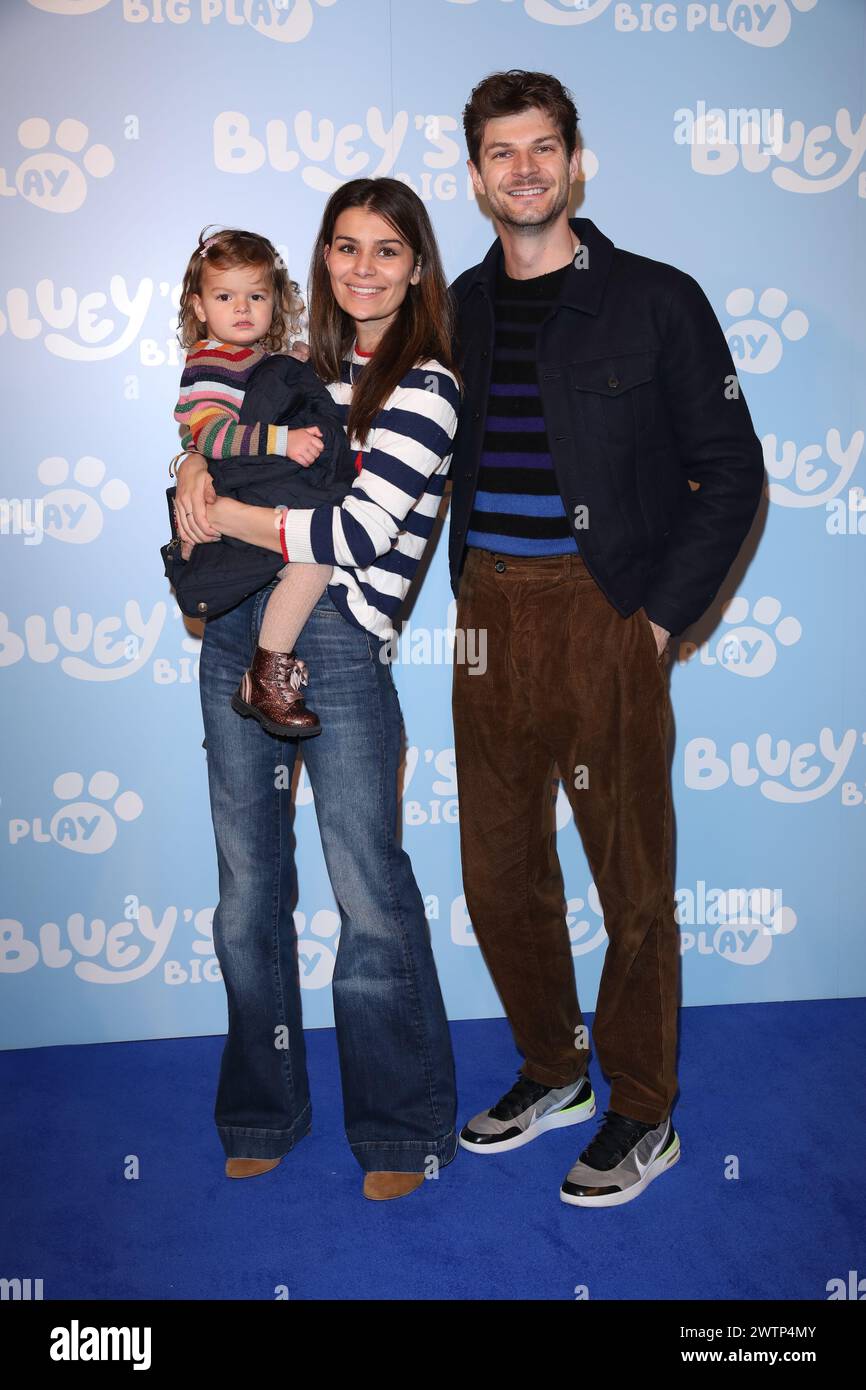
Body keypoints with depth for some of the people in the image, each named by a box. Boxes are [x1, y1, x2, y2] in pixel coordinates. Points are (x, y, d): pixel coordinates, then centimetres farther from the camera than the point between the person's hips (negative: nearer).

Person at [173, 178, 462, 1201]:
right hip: (236, 633, 6)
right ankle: (263, 1113, 30)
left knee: (370, 895, -1)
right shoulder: (308, 363, 16)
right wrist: (195, 471, 2)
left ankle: (400, 1126, 20)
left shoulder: (425, 385, -4)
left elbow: (359, 533, -15)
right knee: (247, 886, 12)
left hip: (339, 642, -6)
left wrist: (224, 514, -7)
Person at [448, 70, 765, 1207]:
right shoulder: (457, 310, 12)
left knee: (632, 879, 3)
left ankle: (644, 1115, 22)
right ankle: (553, 1071, 33)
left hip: (604, 617, -4)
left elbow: (731, 472, 0)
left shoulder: (655, 300, 1)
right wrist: (464, 595, 5)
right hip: (487, 615, 5)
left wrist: (666, 612, -7)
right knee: (500, 873, 12)